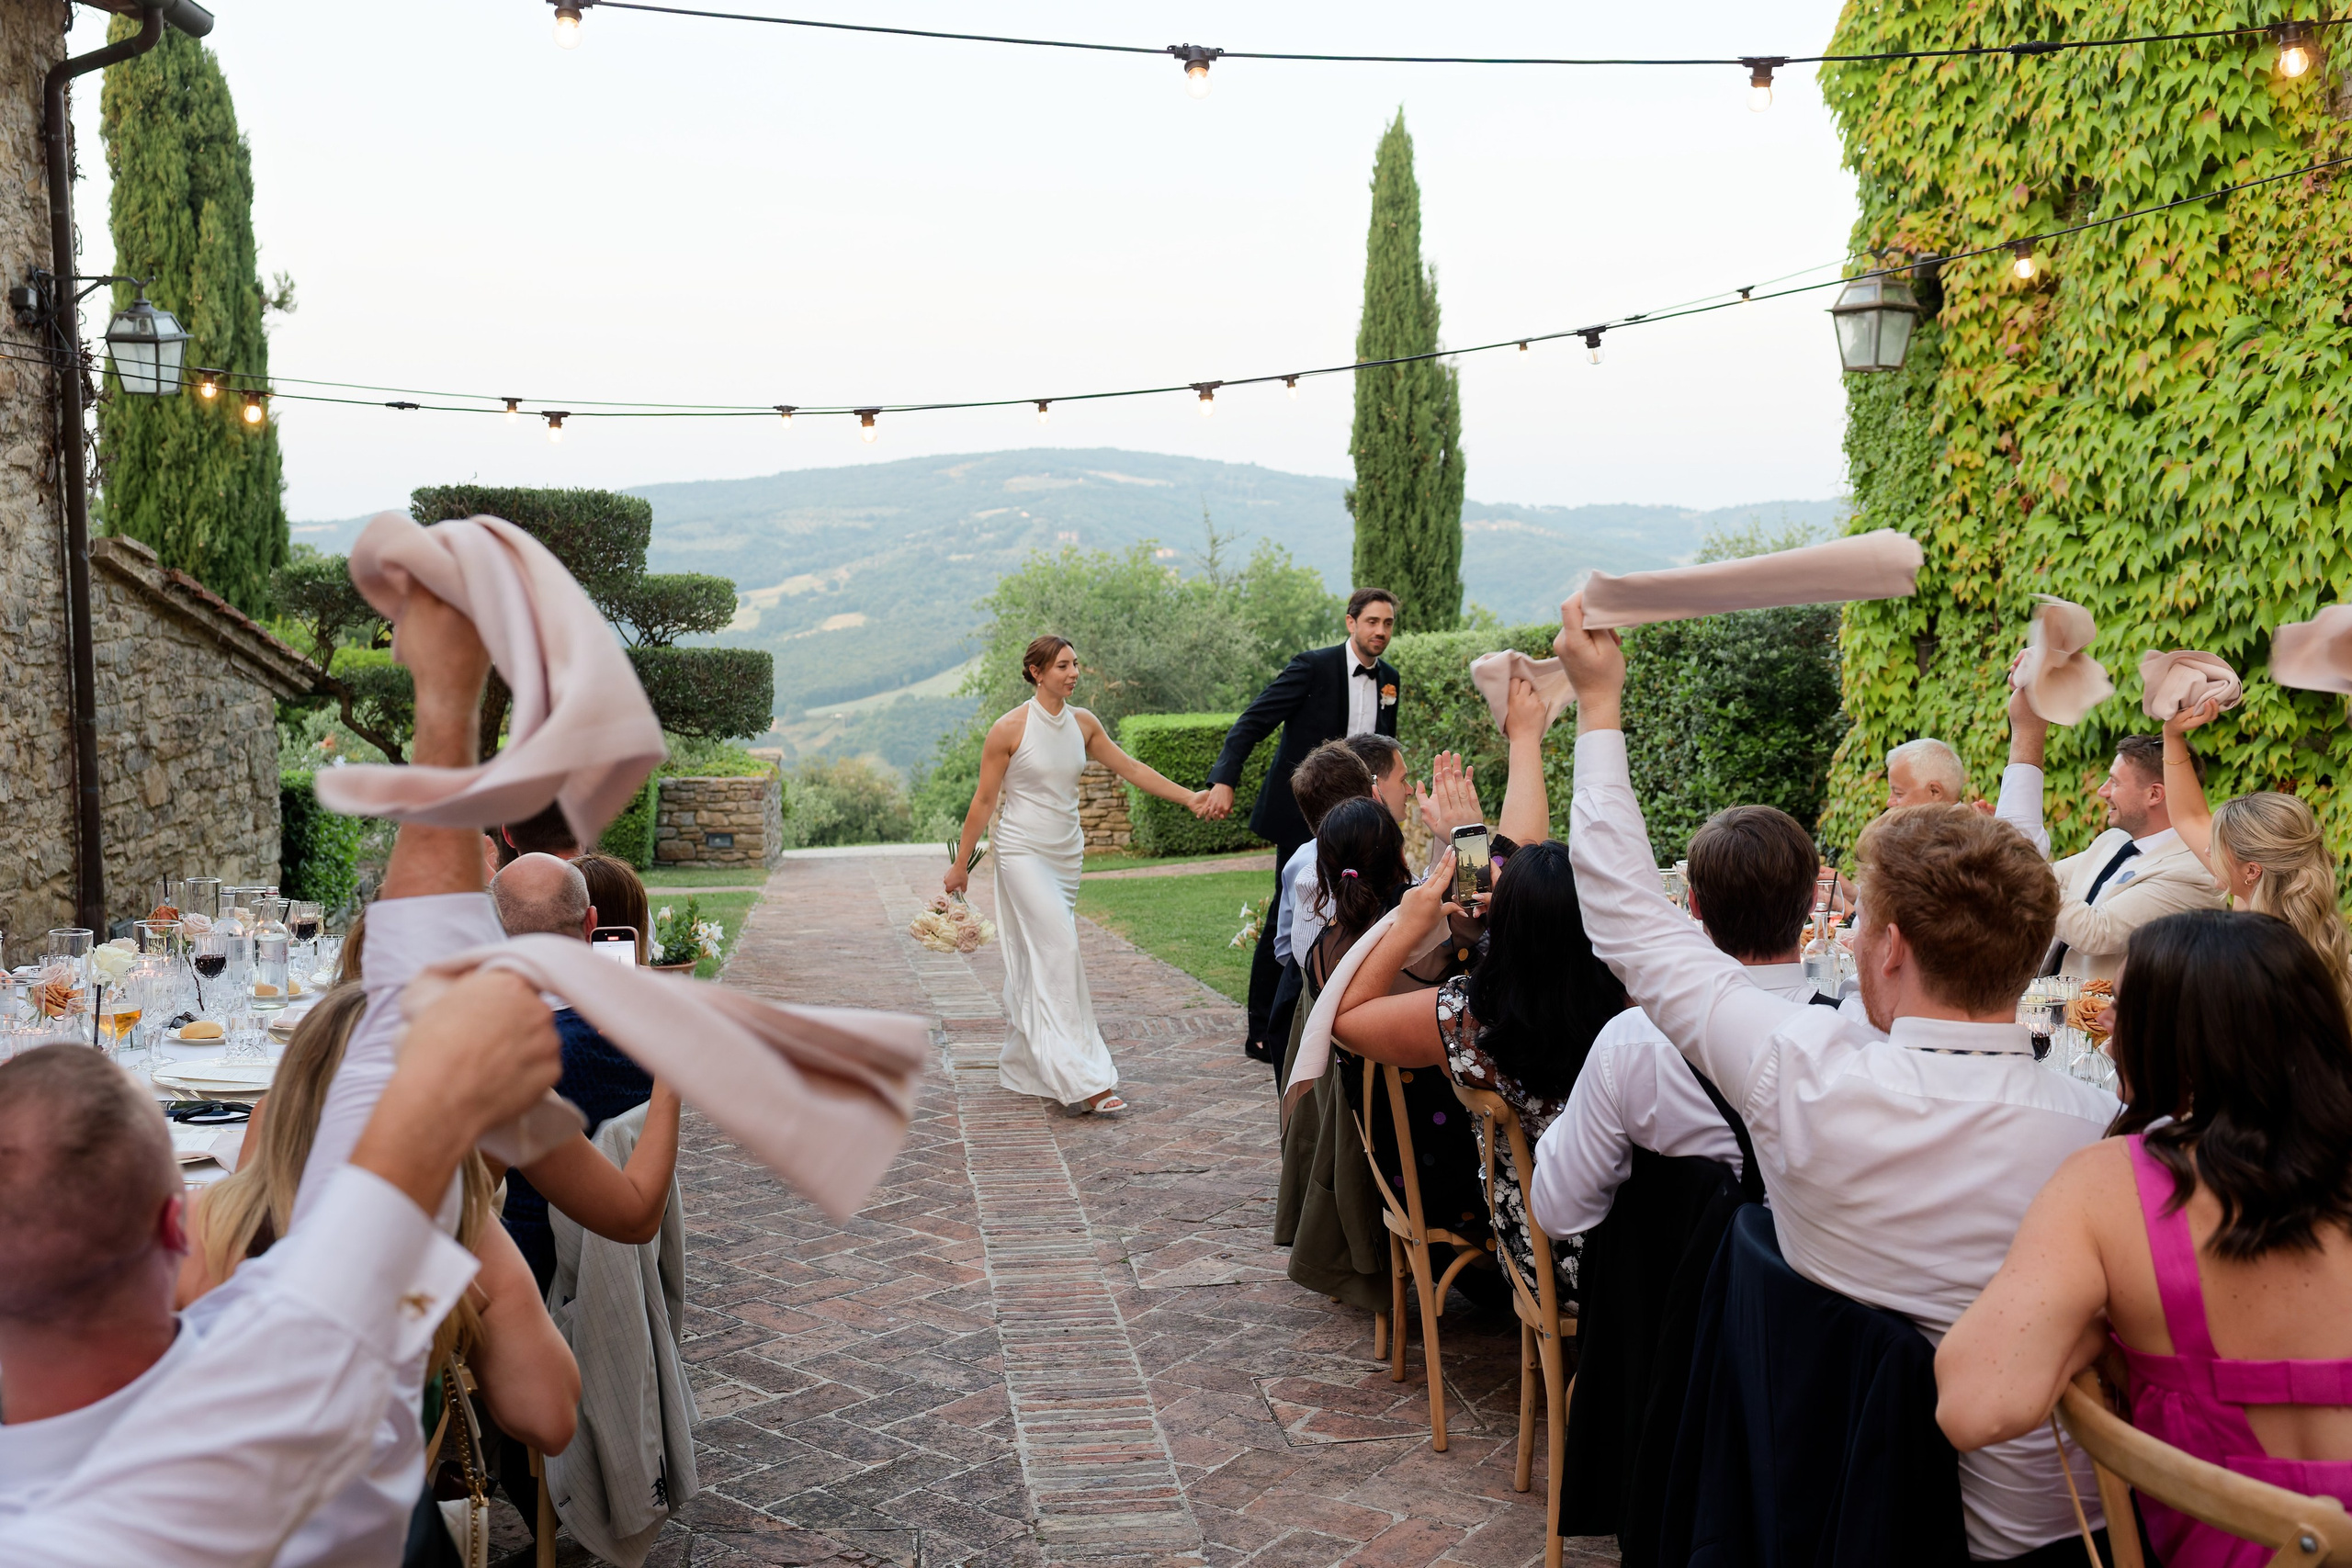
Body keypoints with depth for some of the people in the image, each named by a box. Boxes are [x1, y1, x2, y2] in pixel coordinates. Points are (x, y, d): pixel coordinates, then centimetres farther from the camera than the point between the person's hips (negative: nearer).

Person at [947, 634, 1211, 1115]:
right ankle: (1082, 1080, -15)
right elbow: (984, 800, -6)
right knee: (1059, 953, -14)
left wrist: (1188, 797, 0)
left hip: (1067, 855, 6)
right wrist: (961, 864, -2)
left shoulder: (1083, 723, 4)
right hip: (1024, 853, -6)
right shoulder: (1010, 729, -11)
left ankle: (1022, 1066, 24)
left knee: (1038, 962, 12)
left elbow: (1131, 768, 7)